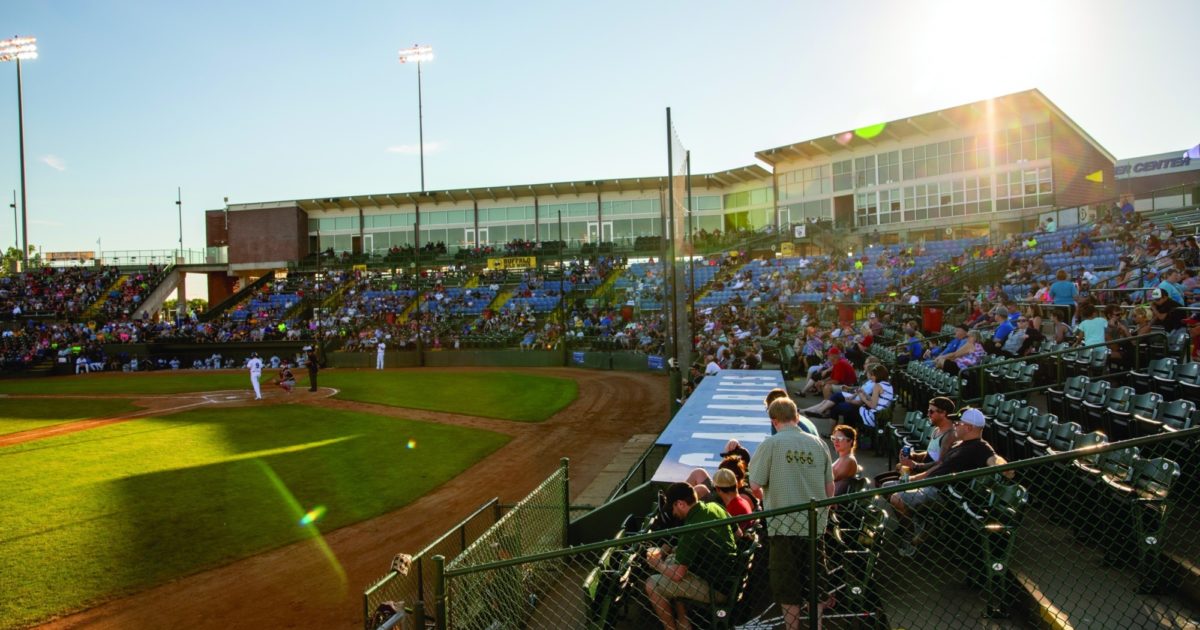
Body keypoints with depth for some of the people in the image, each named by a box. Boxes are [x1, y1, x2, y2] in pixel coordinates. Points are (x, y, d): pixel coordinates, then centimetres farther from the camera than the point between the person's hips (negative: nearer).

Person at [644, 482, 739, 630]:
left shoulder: (692, 529, -25)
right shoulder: (715, 507, -1)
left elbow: (677, 574, -22)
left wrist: (656, 564, 0)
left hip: (716, 589, -9)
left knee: (652, 585, -8)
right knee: (671, 559, 21)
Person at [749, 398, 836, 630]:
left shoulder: (771, 444, -9)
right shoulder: (817, 443, 2)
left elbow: (755, 485, -9)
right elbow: (830, 488, 7)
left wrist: (766, 498, 13)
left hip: (785, 526, -4)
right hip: (815, 525, 4)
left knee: (788, 589, 9)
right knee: (816, 586, 16)